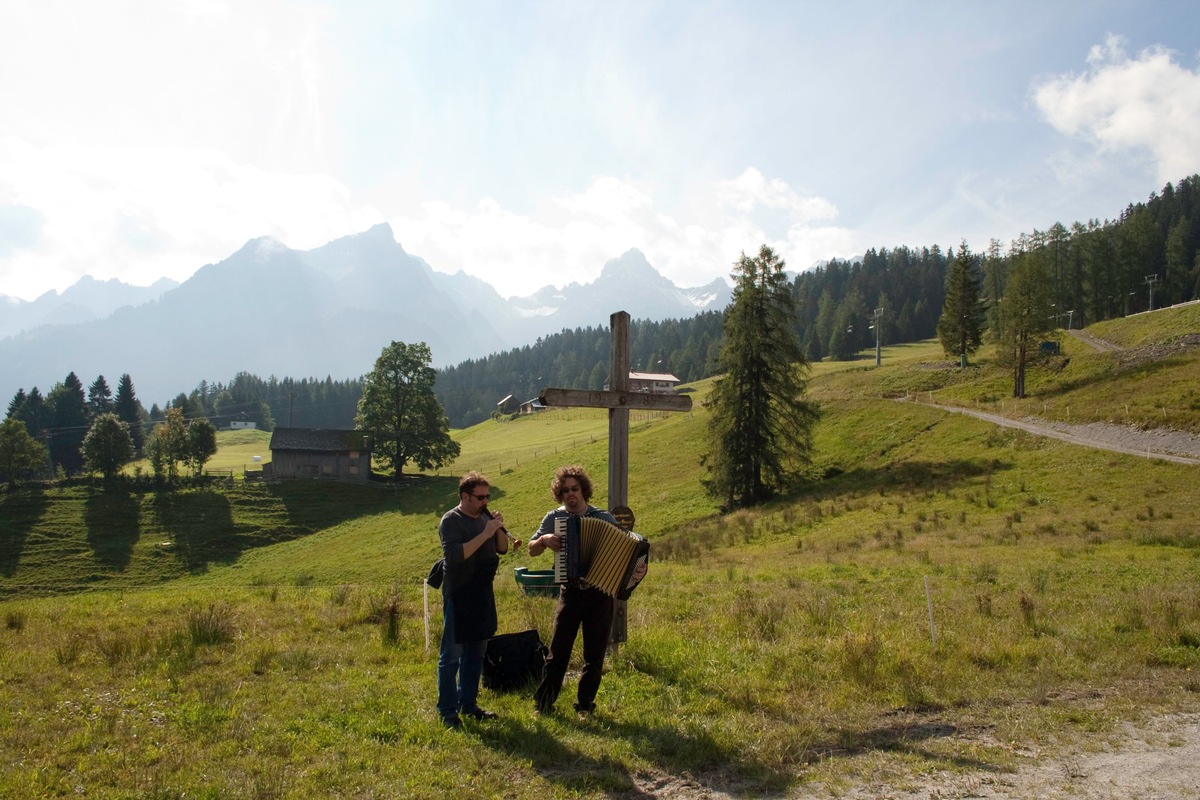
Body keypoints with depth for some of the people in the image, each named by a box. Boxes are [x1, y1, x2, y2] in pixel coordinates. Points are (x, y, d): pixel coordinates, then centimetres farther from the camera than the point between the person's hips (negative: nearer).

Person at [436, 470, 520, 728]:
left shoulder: (485, 516, 9)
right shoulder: (451, 520, -11)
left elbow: (502, 548, 12)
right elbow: (455, 555, -24)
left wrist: (499, 529, -7)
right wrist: (485, 534, -24)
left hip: (482, 593, 8)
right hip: (458, 595, -8)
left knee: (476, 652, 14)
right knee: (452, 654, -2)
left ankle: (468, 704, 25)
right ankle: (447, 711, 5)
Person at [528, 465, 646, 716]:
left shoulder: (604, 518, -2)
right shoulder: (554, 518, 0)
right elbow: (532, 550, 6)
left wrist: (638, 568, -21)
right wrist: (544, 540, -16)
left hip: (600, 594, 0)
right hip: (570, 593, 0)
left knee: (595, 654, 7)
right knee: (558, 650, 0)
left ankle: (585, 704, 21)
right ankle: (543, 702, 13)